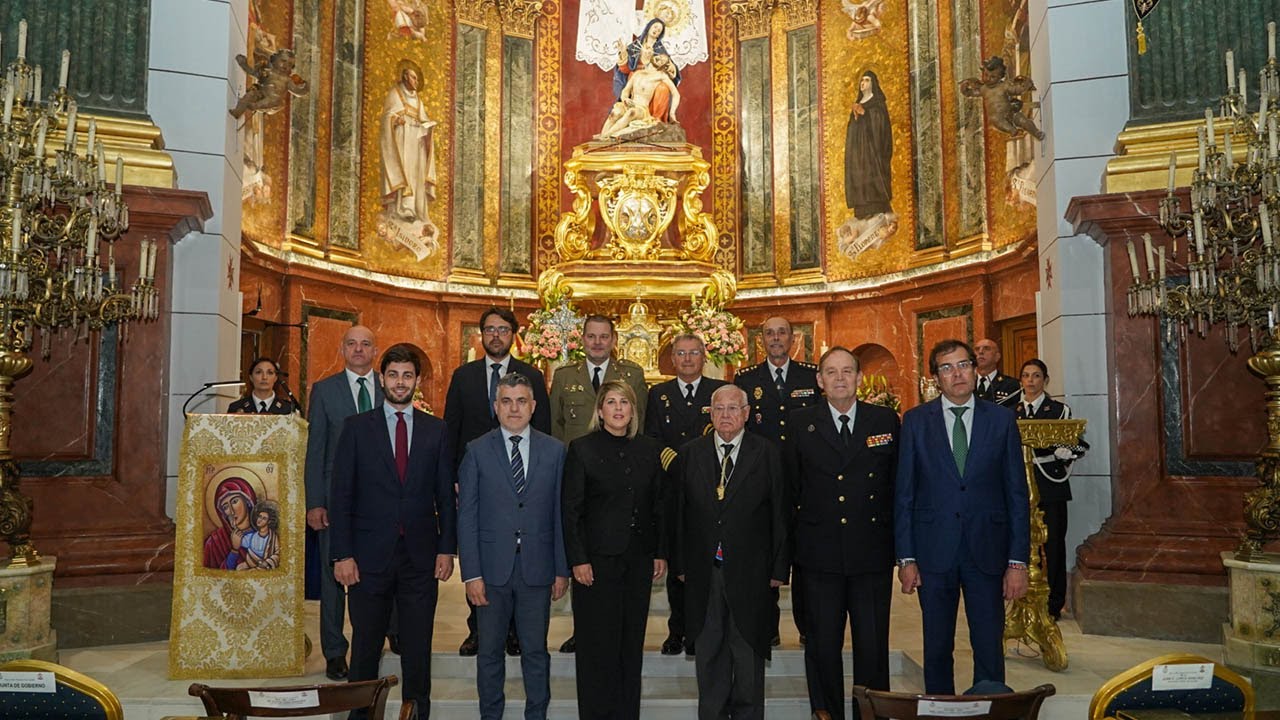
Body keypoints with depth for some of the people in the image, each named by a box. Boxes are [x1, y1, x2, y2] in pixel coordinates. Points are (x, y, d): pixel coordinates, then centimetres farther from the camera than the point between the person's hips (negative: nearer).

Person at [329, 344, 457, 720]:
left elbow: (446, 495, 8)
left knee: (418, 649, 7)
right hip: (370, 556, -1)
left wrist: (447, 548, 1)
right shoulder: (356, 427, 2)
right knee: (365, 647, 7)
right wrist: (342, 554, -7)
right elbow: (341, 495, -1)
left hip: (421, 557, 1)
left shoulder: (436, 430, 7)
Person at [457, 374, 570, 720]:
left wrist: (562, 570, 1)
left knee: (536, 651, 11)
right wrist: (471, 574, -8)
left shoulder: (554, 451, 2)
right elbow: (467, 517, -3)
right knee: (489, 651, 13)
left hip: (537, 570, 1)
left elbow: (560, 514, 3)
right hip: (492, 569, 0)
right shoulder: (477, 451, -1)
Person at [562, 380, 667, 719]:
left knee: (632, 640, 10)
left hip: (639, 560, 4)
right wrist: (578, 560, -10)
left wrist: (661, 553, 6)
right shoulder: (581, 449, -3)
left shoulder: (650, 449, 7)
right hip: (597, 560, -3)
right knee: (597, 643, 2)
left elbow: (660, 506, 10)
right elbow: (570, 510, -5)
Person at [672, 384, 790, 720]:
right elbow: (679, 513, 5)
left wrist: (779, 567, -4)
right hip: (703, 571, 2)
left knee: (748, 648, 8)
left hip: (750, 570, -2)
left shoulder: (767, 454, 0)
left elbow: (780, 514, -1)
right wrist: (680, 563, 1)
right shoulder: (690, 455, 5)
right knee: (708, 648, 11)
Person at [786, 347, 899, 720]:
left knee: (873, 645, 5)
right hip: (820, 552, 0)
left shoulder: (886, 420, 5)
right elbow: (791, 485, 7)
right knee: (822, 645, 7)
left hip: (873, 552, 0)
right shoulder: (802, 422, 4)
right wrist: (806, 523, 4)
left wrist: (890, 531, 5)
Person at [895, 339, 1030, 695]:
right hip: (934, 552, 0)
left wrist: (1018, 560, -2)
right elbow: (904, 493, 3)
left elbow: (1017, 492, 3)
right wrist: (905, 558, -2)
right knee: (937, 649, 9)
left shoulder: (1001, 418, 4)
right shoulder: (916, 420, 3)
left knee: (990, 648, 4)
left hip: (987, 550, 0)